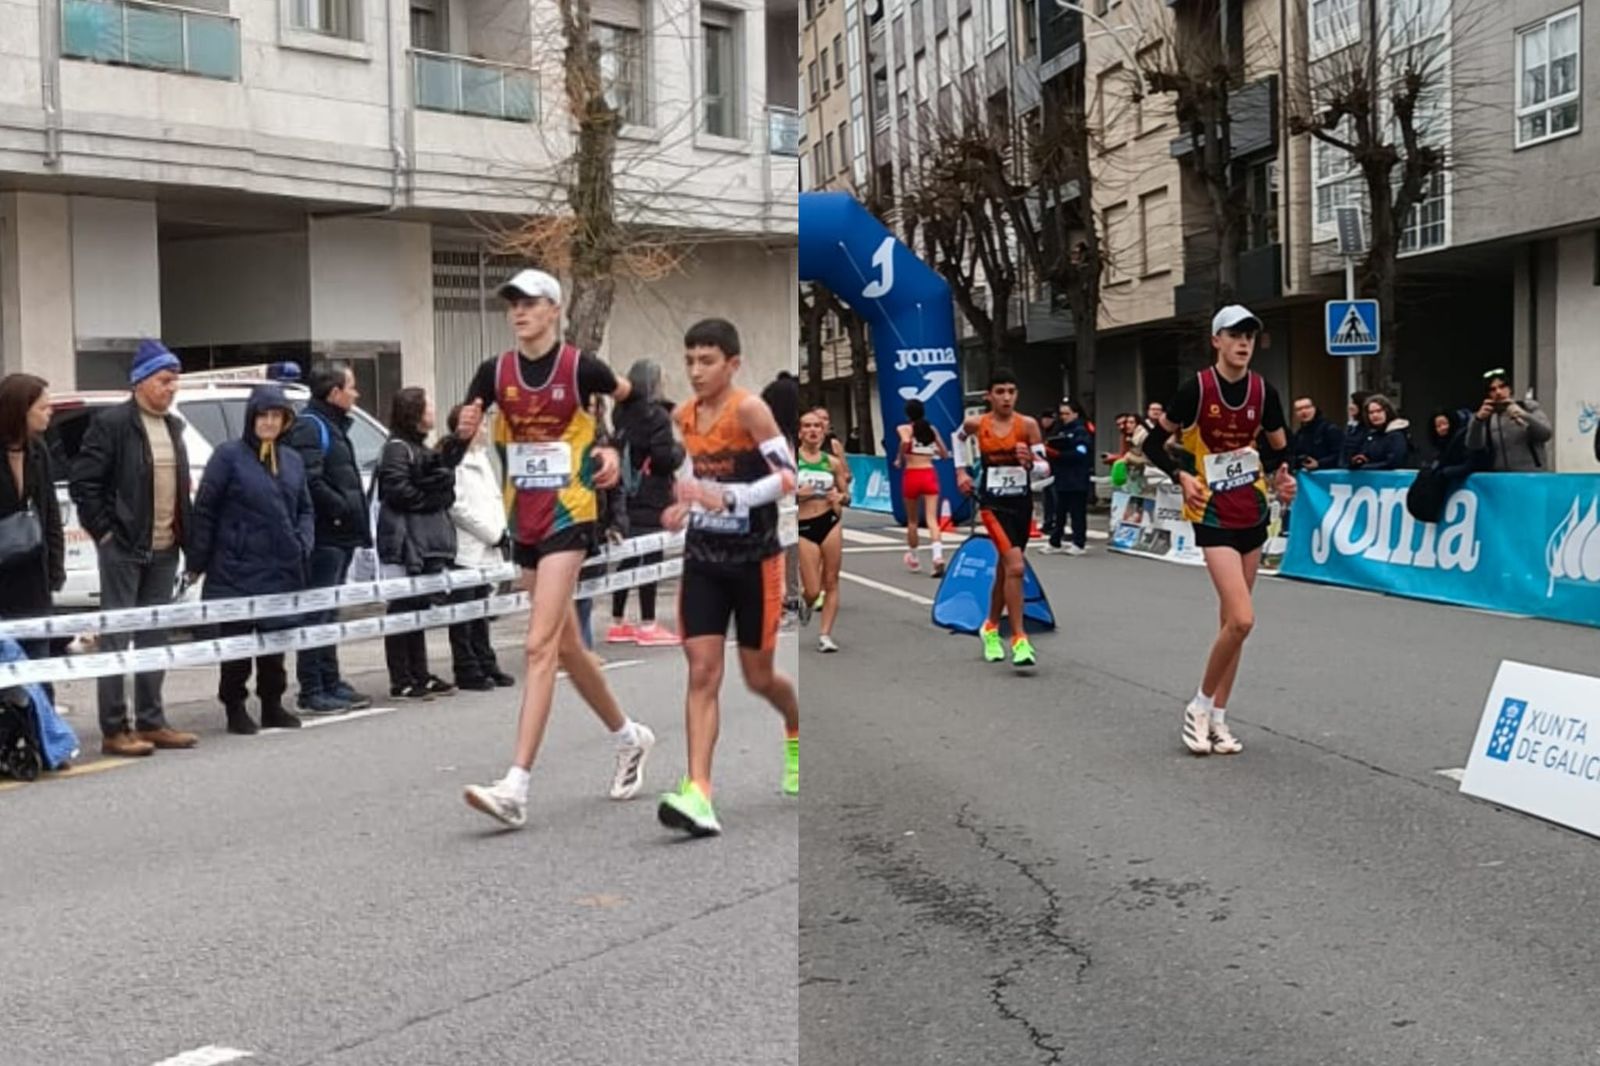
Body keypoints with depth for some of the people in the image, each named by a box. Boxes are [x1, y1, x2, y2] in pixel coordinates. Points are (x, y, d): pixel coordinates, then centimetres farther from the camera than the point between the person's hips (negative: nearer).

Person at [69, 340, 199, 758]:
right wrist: (105, 531, -12)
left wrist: (185, 536, 10)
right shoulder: (111, 424, -9)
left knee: (155, 639, 12)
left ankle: (151, 722, 19)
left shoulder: (173, 426, 13)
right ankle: (114, 731, 2)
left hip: (164, 551, 7)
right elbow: (83, 483, -11)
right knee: (116, 638, -1)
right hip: (123, 549, -7)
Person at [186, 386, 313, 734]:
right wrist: (197, 561, -6)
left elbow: (305, 509, 20)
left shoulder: (292, 460, 12)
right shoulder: (229, 455, -4)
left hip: (282, 570, 5)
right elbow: (205, 510, -5)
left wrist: (304, 542, 1)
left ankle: (272, 704, 24)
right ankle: (235, 708, 11)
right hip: (237, 570, -5)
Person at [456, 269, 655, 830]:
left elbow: (634, 400, 9)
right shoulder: (494, 372, 3)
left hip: (570, 516, -6)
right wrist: (465, 428, -19)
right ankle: (629, 737, 36)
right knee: (566, 646, 15)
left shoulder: (580, 366, -7)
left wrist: (613, 450, -5)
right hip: (525, 520, 6)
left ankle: (515, 788, -17)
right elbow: (459, 439, 3)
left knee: (540, 646, -15)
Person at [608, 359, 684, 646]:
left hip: (626, 497, 7)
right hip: (652, 500, -7)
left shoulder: (621, 413, 8)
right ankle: (647, 625, 2)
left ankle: (617, 622, 18)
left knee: (627, 558, 12)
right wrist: (679, 450, 0)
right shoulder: (656, 415, -13)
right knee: (650, 559, -1)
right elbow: (664, 459, -17)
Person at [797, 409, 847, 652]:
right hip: (804, 527, -3)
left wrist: (840, 497, -7)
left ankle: (826, 635, 12)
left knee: (831, 582, 2)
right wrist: (797, 493, -18)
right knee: (813, 591, -3)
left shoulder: (832, 462, 6)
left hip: (830, 522, 3)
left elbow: (845, 495, 16)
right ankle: (807, 602, 34)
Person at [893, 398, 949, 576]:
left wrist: (899, 459, -7)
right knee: (931, 518, -6)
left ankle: (913, 558, 27)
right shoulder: (932, 429, 11)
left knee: (912, 520, 14)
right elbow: (945, 454, 16)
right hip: (929, 474, 2)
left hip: (911, 474, -2)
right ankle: (938, 555, -28)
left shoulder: (904, 428, 0)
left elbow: (905, 441, -23)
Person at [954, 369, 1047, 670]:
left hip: (1022, 502, 2)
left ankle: (991, 627, 39)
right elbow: (958, 438, 19)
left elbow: (1045, 468, -6)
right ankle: (1019, 639, -14)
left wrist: (1030, 464, -27)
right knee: (1015, 566, -20)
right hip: (993, 503, -2)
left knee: (1005, 569, 17)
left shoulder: (1028, 425, -7)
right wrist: (961, 471, 14)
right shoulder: (976, 423, -5)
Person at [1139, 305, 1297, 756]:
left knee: (1232, 620, 9)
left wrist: (1282, 476, -8)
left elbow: (1279, 450, 13)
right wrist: (1182, 477, -18)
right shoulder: (1196, 388, -12)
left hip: (1253, 513, 5)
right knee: (1242, 619, -16)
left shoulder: (1264, 391, 1)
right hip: (1214, 516, -5)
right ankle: (1200, 706, 4)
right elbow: (1153, 443, -4)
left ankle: (1218, 718, 19)